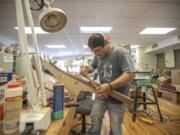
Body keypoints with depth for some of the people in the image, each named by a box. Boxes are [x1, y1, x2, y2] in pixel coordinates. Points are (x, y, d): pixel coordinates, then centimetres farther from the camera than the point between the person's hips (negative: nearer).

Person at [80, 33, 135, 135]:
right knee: (94, 118, 17)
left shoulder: (120, 52, -19)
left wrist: (110, 86, -36)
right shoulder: (98, 55, 1)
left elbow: (130, 74, -26)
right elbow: (92, 67, 17)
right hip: (101, 95, 6)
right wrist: (86, 69, -8)